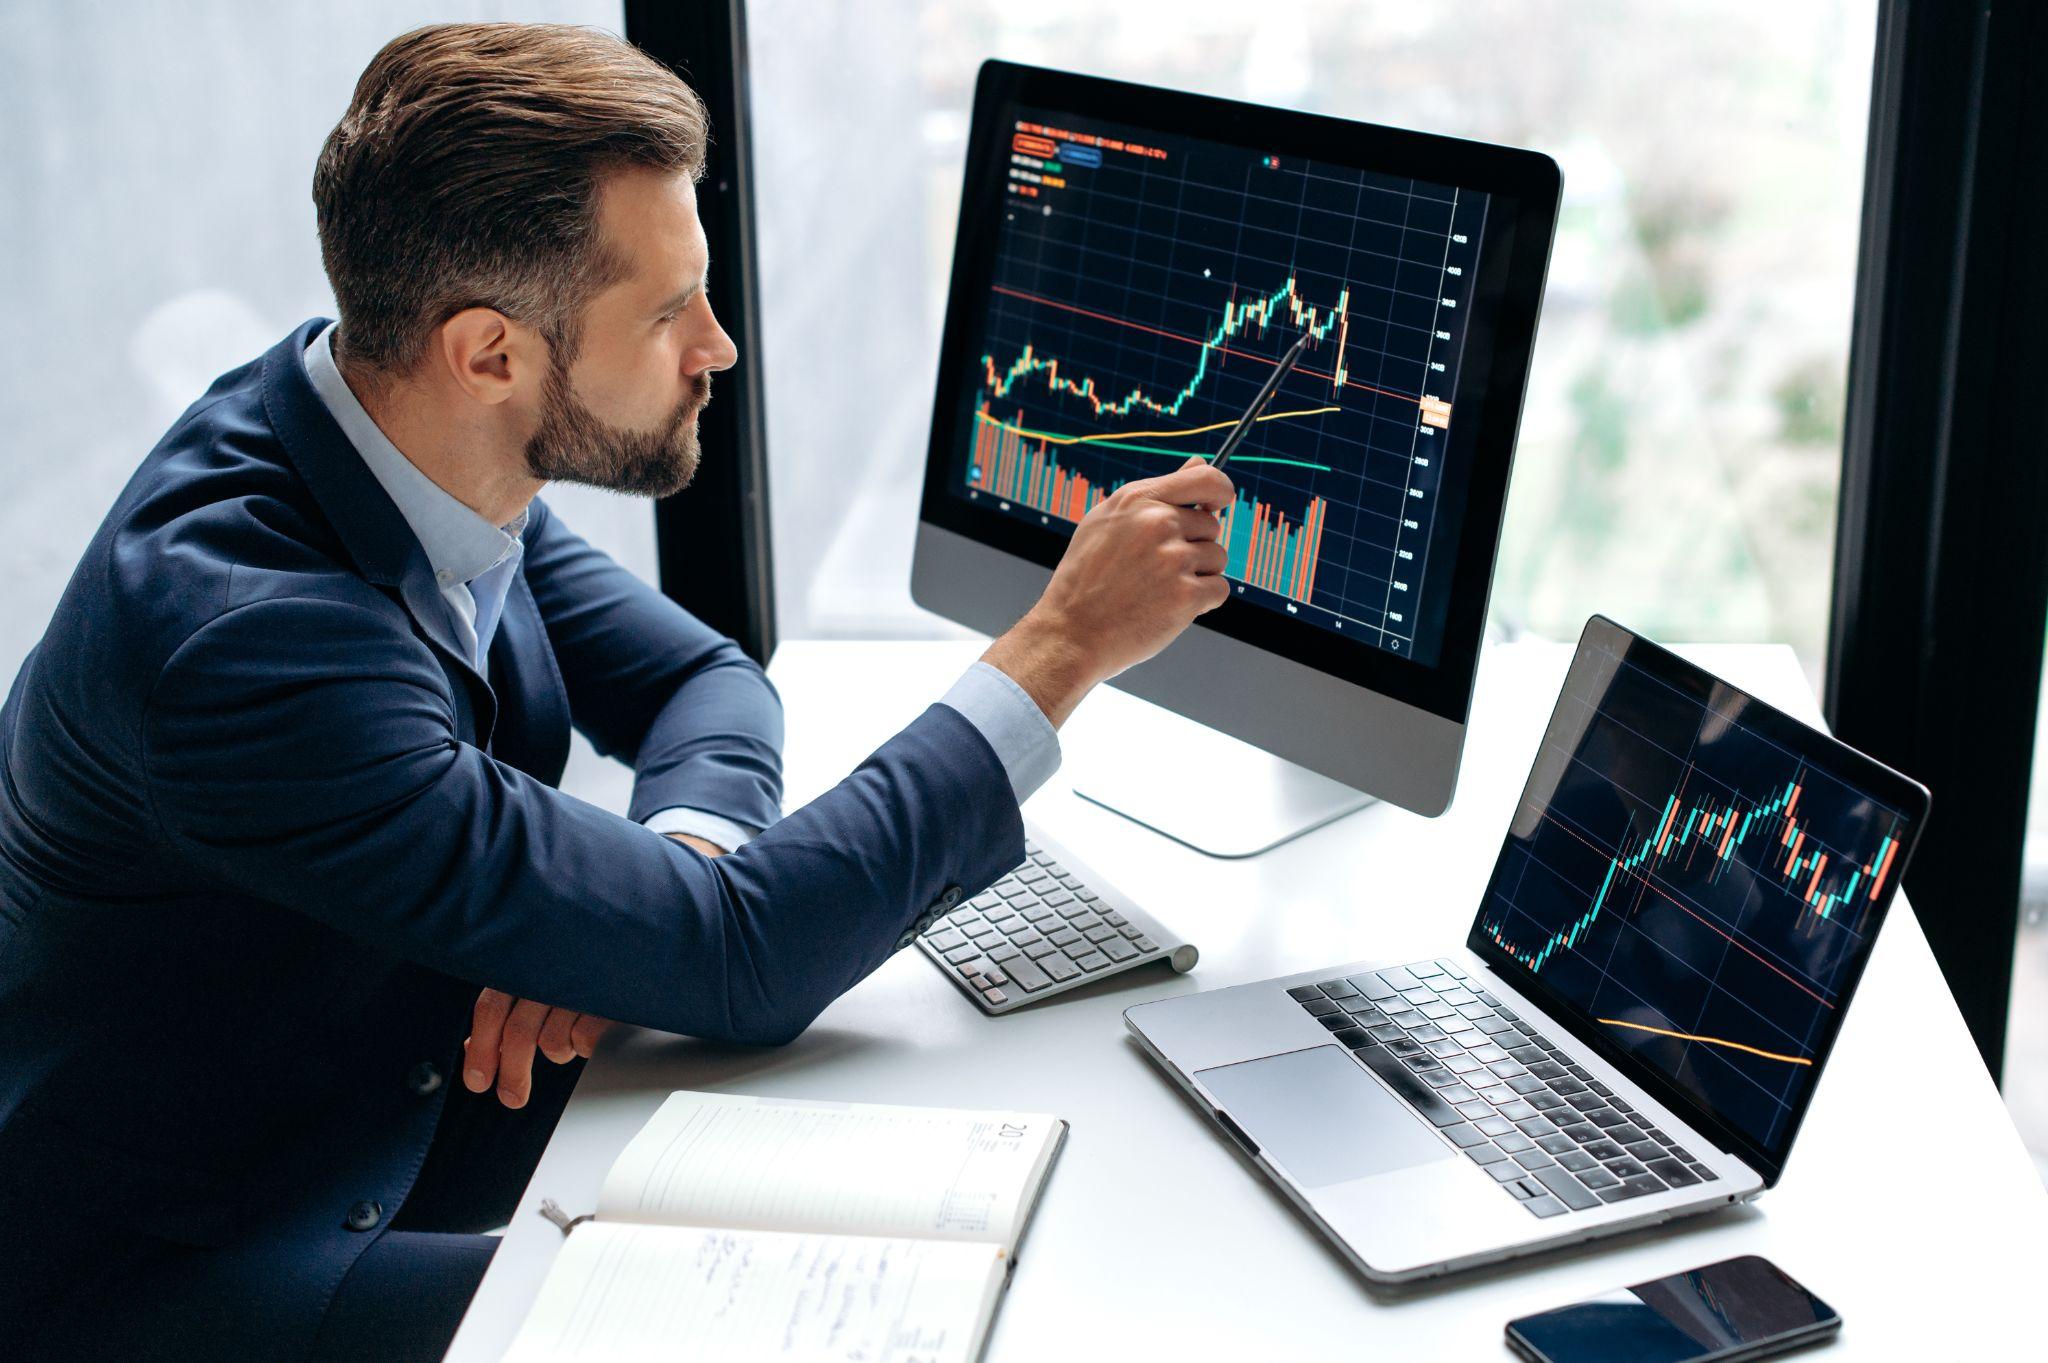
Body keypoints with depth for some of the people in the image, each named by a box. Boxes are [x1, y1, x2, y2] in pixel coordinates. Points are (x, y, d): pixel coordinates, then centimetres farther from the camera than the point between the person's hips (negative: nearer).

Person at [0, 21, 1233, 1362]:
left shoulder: (442, 453, -8)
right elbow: (741, 965, -31)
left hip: (406, 1090, 8)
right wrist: (1064, 643, -26)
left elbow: (702, 679, 5)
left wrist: (647, 884, -18)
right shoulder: (241, 634, -34)